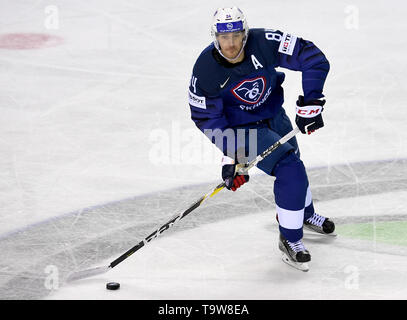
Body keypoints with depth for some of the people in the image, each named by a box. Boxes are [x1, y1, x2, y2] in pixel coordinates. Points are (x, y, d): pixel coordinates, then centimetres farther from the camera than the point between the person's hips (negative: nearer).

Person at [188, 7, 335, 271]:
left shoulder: (264, 43, -28)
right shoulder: (205, 71, -27)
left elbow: (314, 58, -23)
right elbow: (206, 118, -16)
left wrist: (311, 102, -27)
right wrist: (229, 157, -22)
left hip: (274, 116, 4)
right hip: (241, 127, -4)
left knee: (294, 165, 23)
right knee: (290, 168, -19)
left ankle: (305, 214, 55)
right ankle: (290, 239, -1)